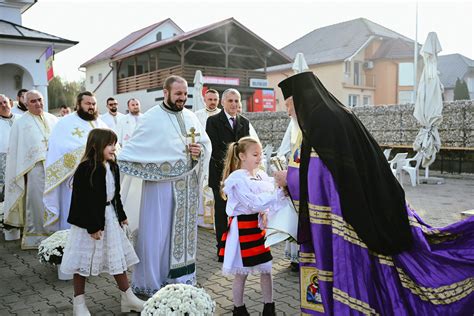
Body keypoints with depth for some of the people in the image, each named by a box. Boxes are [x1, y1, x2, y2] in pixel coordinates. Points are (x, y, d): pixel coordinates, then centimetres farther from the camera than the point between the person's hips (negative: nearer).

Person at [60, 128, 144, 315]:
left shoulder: (112, 166, 4)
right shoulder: (86, 169, -20)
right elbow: (83, 200, -21)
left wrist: (121, 216, 18)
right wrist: (92, 226, -20)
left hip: (109, 216, 8)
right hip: (89, 219, -7)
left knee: (117, 256, 13)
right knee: (84, 258, 7)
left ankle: (127, 297, 25)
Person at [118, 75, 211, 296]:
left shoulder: (190, 116, 7)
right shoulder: (151, 118, -9)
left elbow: (206, 143, 13)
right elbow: (132, 150, -12)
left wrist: (200, 150, -9)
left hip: (186, 185, 6)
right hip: (160, 184, -5)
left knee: (184, 231, 14)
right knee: (156, 233, 2)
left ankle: (181, 278, 29)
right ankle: (151, 282, 19)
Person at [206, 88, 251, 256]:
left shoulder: (244, 122, 12)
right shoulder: (213, 121, -2)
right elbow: (214, 148, -10)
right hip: (221, 173, -3)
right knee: (221, 211, 5)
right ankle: (222, 247, 15)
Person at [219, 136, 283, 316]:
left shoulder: (261, 175, 6)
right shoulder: (237, 178, -14)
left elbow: (270, 198, 4)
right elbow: (254, 203, -24)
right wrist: (279, 191, -28)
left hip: (259, 226, 6)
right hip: (243, 228, -6)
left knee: (266, 269, 13)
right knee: (241, 273, 7)